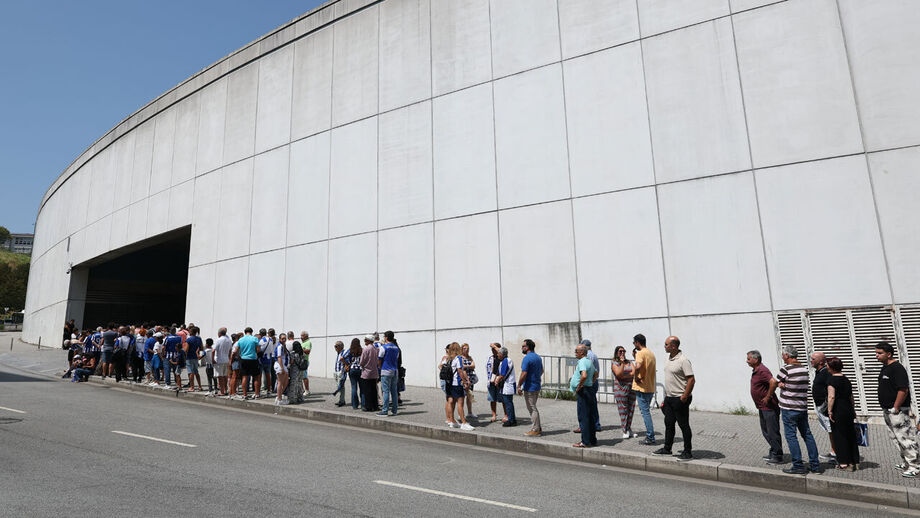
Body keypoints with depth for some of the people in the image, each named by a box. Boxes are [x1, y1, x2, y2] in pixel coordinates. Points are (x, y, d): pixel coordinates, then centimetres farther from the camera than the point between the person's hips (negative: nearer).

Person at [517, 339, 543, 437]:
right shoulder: (538, 357, 10)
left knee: (532, 409, -1)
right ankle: (538, 428, 22)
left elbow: (524, 374, -22)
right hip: (537, 386, 9)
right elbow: (541, 371, 21)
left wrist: (519, 386, -14)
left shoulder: (527, 358, -18)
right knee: (533, 408, 18)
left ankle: (535, 430, 4)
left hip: (529, 387, -9)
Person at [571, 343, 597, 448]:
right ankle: (592, 440, 20)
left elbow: (584, 376, -33)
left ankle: (585, 442, -1)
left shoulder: (582, 362, -16)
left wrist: (579, 387, -20)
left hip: (583, 391, -10)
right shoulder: (590, 361, 15)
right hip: (589, 390, 10)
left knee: (583, 417, -4)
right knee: (590, 417, 14)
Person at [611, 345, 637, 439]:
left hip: (631, 387, 4)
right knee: (623, 410, -4)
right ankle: (625, 431, 2)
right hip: (621, 388, -4)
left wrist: (624, 376, -9)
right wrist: (622, 363, -14)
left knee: (631, 409, 3)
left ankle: (629, 429, 12)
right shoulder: (614, 363, 1)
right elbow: (619, 374, -13)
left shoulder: (629, 362, 13)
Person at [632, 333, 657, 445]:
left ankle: (650, 437, -1)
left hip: (642, 388, -9)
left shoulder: (641, 353, -15)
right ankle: (649, 435, 21)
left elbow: (638, 366, -34)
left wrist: (636, 377, -18)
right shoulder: (651, 353, 14)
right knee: (646, 411, 17)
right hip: (651, 388, 9)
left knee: (645, 412, -3)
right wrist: (635, 356, 18)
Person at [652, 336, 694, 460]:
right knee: (669, 424, 15)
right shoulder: (669, 359, 11)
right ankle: (667, 449, 25)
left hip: (680, 399, -9)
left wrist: (684, 397, -21)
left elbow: (691, 380, -20)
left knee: (684, 425, 2)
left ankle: (688, 452, 13)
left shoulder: (683, 360, -17)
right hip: (669, 398, 9)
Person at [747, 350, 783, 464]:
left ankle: (777, 456, 7)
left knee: (773, 432, -1)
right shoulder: (755, 370, 11)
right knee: (765, 431, 18)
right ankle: (773, 452, 29)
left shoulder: (762, 370, -21)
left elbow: (773, 382, -36)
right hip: (762, 407, 11)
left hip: (769, 407, -11)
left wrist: (768, 397, -26)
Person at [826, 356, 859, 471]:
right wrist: (853, 410, 26)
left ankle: (844, 463, 6)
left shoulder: (832, 380, -13)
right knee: (851, 436, 13)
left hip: (838, 411, -7)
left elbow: (831, 396, -21)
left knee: (839, 437, 1)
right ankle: (854, 462, 20)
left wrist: (829, 411, -15)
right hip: (848, 410, 7)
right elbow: (851, 397, 17)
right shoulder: (846, 380, 10)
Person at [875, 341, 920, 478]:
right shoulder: (885, 367, 13)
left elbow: (903, 390, -23)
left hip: (897, 411, -10)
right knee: (895, 437, 17)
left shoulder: (897, 368, -17)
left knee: (904, 437, -5)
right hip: (888, 410, 10)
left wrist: (895, 408, -19)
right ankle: (906, 462, 28)